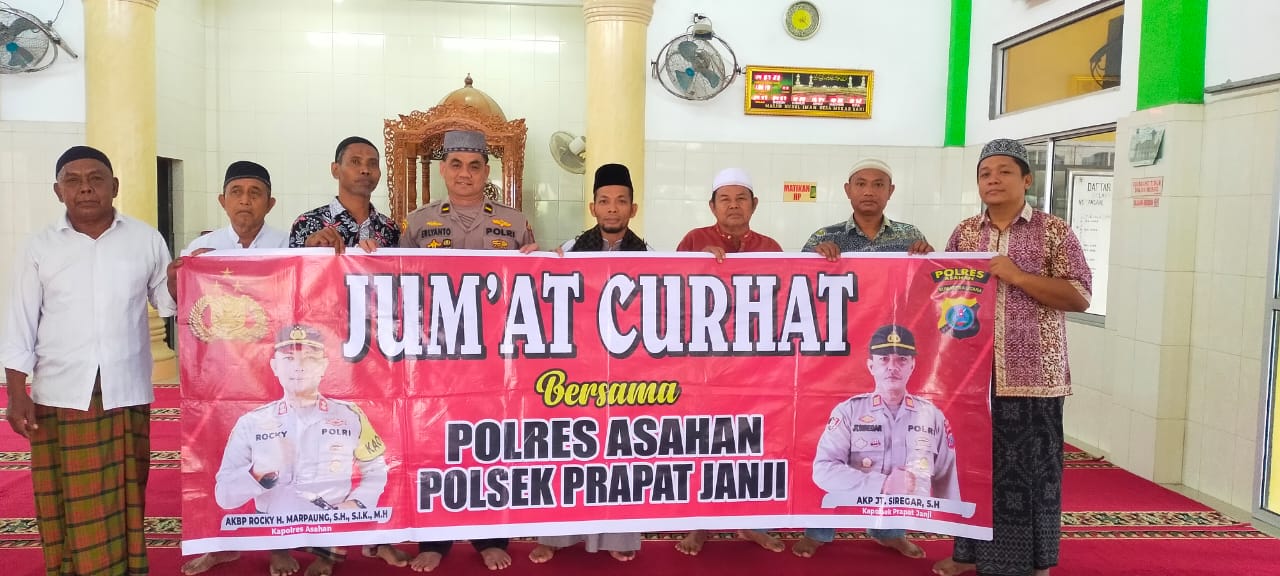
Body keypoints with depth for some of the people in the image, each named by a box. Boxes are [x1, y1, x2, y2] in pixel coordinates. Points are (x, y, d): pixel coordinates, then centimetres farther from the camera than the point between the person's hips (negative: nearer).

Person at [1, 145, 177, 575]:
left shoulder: (147, 240, 2)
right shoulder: (40, 247, 2)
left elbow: (171, 304, 5)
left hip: (126, 394, 0)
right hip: (61, 396, 0)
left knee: (125, 497, 9)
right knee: (66, 504, 7)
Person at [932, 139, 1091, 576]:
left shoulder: (1054, 231, -1)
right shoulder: (964, 233, 10)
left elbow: (1080, 296, -6)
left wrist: (1017, 275, -15)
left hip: (1032, 374, -3)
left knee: (1031, 467, 3)